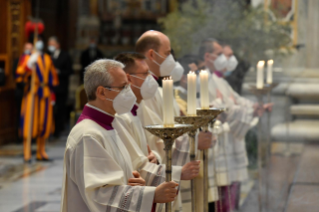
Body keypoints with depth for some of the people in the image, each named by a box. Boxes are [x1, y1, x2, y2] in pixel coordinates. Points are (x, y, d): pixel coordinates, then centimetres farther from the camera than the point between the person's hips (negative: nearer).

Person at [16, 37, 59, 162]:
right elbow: (20, 72, -18)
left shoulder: (47, 59, 15)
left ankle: (41, 152, 16)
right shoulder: (28, 58, -3)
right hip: (32, 92, -6)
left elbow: (53, 77, 20)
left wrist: (52, 93, 16)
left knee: (44, 123, 7)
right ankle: (27, 153, -3)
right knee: (29, 122, -7)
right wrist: (29, 65, -35)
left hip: (45, 93, 6)